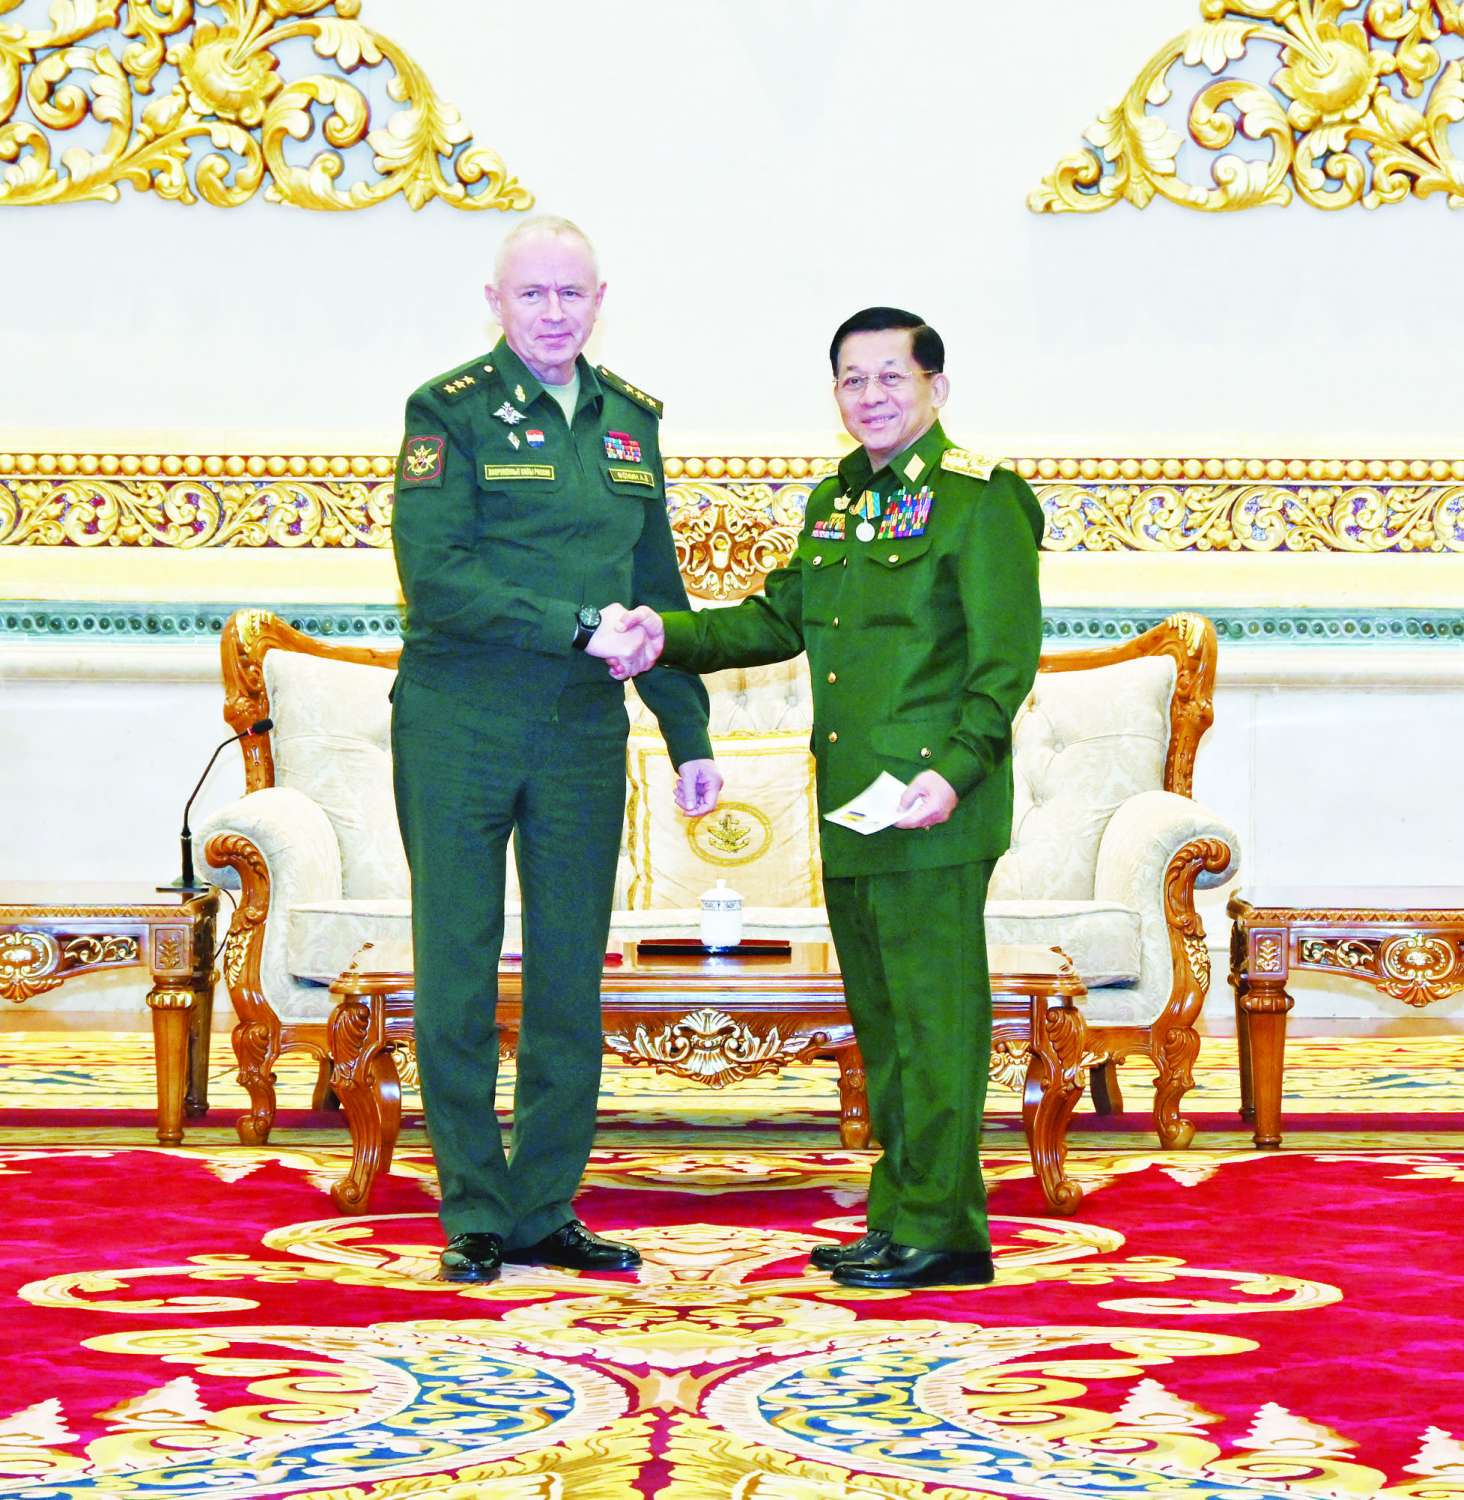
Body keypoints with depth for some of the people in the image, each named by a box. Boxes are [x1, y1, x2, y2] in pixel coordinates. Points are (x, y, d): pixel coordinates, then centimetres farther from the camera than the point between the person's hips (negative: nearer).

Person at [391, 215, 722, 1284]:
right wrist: (580, 626, -18)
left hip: (583, 734, 4)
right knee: (460, 975, 1)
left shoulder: (630, 418, 12)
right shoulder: (450, 412, -4)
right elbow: (433, 576, -15)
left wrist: (690, 736, 15)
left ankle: (547, 1213, 15)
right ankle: (475, 1218, 10)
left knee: (572, 977, 6)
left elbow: (656, 589, 18)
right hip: (458, 728, -4)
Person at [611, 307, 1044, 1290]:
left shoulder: (979, 499, -7)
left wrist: (955, 772, -21)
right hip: (851, 808, 8)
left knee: (935, 1014, -4)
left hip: (932, 806, -8)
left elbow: (1008, 657, -12)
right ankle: (899, 1216, 22)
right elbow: (781, 620, 22)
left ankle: (942, 1230, 3)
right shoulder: (835, 502, 17)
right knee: (881, 1019, 13)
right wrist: (672, 638, 9)